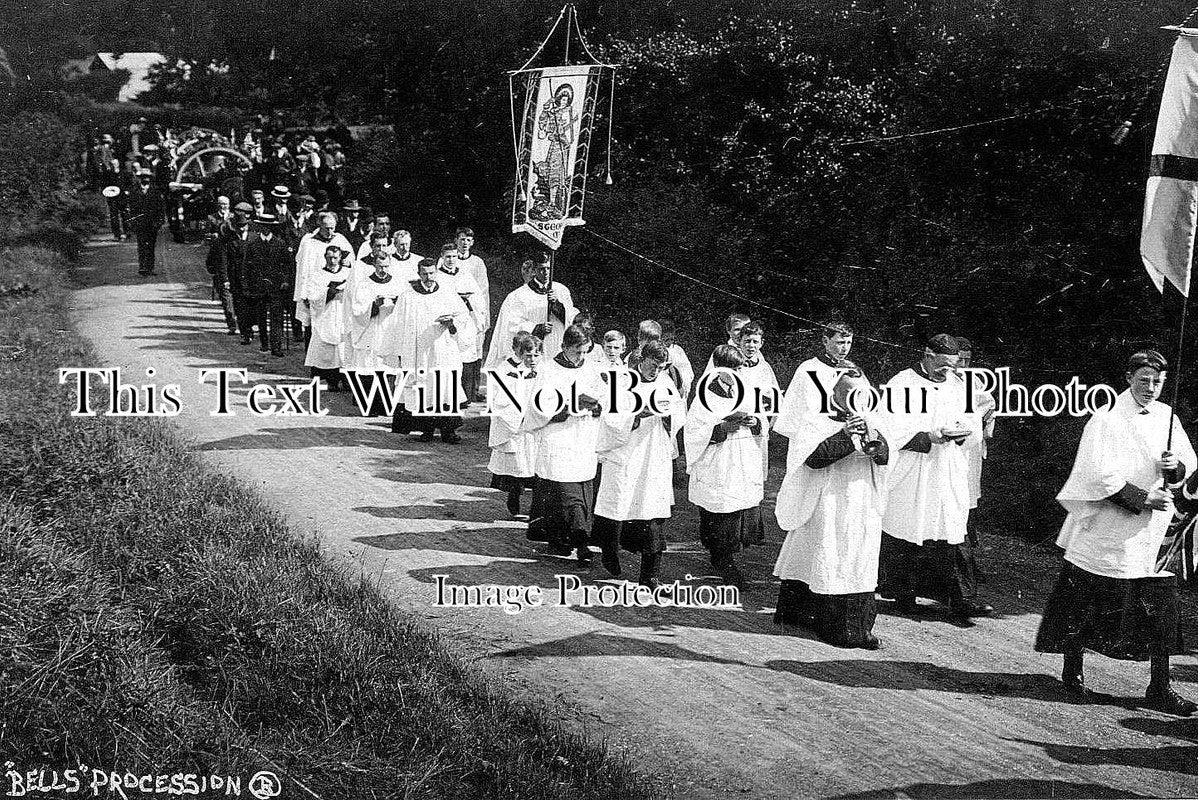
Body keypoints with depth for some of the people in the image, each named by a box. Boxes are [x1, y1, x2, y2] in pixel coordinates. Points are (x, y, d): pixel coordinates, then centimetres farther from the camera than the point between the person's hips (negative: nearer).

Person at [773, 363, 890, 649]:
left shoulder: (868, 424, 11)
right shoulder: (817, 424, -3)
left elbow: (884, 455, -4)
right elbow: (813, 458, -19)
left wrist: (871, 437, -25)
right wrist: (845, 436, -24)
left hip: (862, 508, 5)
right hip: (828, 506, -5)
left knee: (860, 565, 5)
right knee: (829, 564, -3)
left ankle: (859, 626, 11)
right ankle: (835, 626, 4)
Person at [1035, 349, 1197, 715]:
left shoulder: (1166, 417, 9)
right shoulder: (1107, 418, -10)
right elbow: (1100, 473, -16)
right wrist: (1141, 498, -19)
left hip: (1153, 531, 5)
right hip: (1107, 530, -5)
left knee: (1160, 610, 2)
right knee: (1086, 602, 3)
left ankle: (1160, 689, 7)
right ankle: (1071, 670, 21)